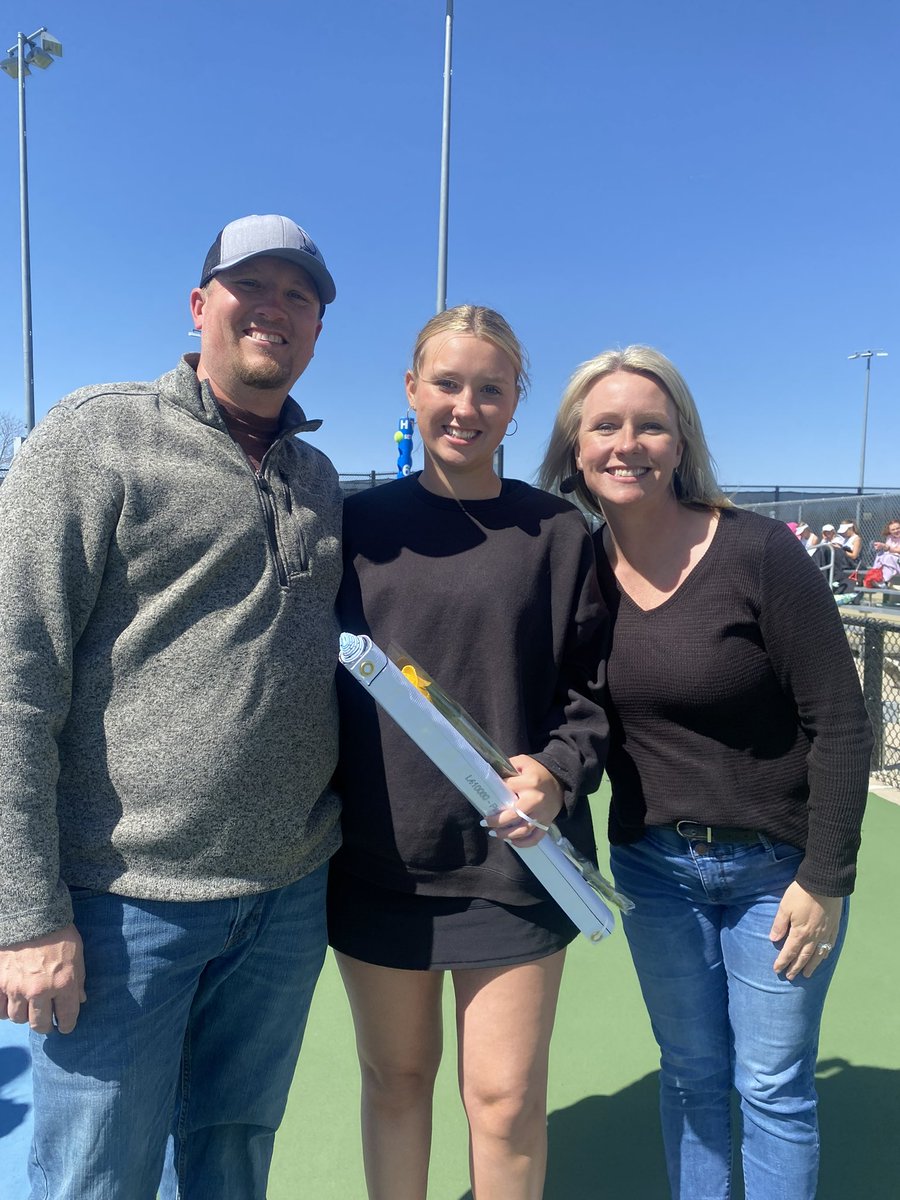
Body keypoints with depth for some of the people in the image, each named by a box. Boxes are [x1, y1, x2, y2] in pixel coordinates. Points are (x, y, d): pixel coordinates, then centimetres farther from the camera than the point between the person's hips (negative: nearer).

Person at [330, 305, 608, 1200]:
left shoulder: (557, 533, 0)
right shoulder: (362, 523, 4)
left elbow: (593, 688, 1)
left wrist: (558, 774, -15)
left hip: (511, 854, -1)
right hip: (378, 857, 2)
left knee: (507, 1097, 8)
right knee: (395, 1077, 17)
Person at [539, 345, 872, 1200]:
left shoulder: (757, 552, -17)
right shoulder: (580, 569, -5)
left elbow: (841, 723, -14)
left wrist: (825, 882, -12)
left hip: (775, 869, -3)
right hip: (653, 866, 3)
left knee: (772, 1089, 12)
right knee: (691, 1072, 18)